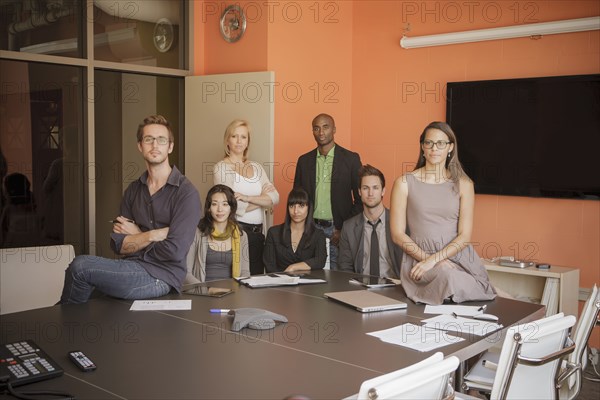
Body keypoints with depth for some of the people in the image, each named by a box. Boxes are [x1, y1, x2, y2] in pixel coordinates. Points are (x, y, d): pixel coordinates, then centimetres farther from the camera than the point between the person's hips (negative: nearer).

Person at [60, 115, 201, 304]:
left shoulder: (186, 192, -10)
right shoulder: (133, 190, 10)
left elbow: (175, 251, -18)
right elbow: (118, 244, 4)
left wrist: (136, 237, -4)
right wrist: (153, 235, -11)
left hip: (160, 277, -5)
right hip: (133, 270, 5)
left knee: (80, 266, -17)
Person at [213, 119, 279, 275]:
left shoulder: (256, 167, 12)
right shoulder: (221, 167, -3)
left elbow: (275, 197, 0)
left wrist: (247, 197, -14)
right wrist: (261, 199, -3)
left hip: (257, 232, 5)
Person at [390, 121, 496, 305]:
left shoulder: (463, 184, 7)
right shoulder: (404, 183, 4)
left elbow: (464, 236, 0)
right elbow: (397, 234, 1)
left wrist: (434, 259, -14)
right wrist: (426, 258, -12)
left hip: (456, 255, 2)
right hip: (418, 258, -1)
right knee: (449, 276, -33)